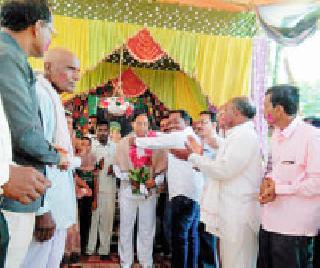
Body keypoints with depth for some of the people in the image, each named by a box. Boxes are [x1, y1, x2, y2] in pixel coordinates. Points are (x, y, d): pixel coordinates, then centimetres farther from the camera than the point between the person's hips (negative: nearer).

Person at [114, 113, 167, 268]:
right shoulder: (124, 142, 5)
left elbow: (162, 165, 3)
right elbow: (118, 166, 3)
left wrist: (155, 180, -13)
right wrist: (128, 177, -13)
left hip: (149, 189, 0)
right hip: (128, 189, 0)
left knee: (147, 228, 6)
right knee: (126, 227, 5)